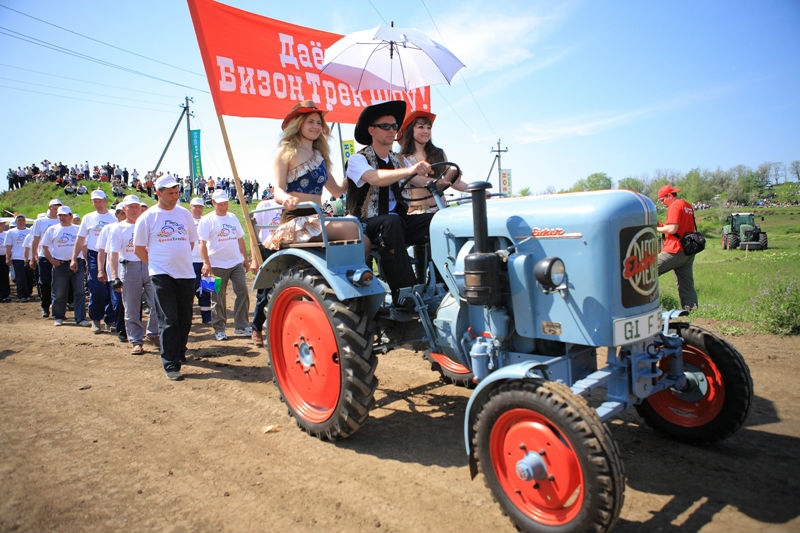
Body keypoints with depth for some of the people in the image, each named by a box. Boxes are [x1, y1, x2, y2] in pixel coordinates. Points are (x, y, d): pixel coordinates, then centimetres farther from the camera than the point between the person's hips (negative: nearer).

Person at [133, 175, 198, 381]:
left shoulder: (184, 213, 10)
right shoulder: (147, 217, -1)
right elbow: (139, 248, 4)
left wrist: (181, 258, 14)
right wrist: (155, 264, 4)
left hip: (186, 273, 4)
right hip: (162, 275, -4)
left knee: (185, 318, 11)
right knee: (168, 320, -6)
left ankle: (179, 353, 31)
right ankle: (171, 365, -3)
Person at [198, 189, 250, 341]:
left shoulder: (233, 217, 14)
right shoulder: (207, 220, -2)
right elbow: (202, 243, -9)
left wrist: (245, 258, 17)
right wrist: (206, 263, -19)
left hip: (237, 263, 5)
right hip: (217, 265, -4)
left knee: (243, 292, -1)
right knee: (218, 299, 2)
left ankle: (241, 326, 9)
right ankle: (219, 329, 13)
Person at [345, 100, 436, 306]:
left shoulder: (397, 160, 19)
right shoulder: (357, 159, -3)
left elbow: (421, 181, 5)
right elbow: (376, 178, -26)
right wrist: (408, 171, -41)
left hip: (398, 221, 6)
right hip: (367, 224, -5)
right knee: (391, 221, -39)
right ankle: (403, 292, -37)